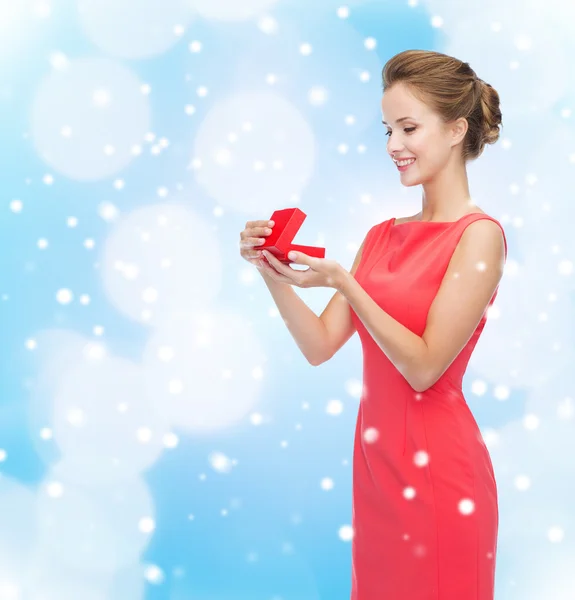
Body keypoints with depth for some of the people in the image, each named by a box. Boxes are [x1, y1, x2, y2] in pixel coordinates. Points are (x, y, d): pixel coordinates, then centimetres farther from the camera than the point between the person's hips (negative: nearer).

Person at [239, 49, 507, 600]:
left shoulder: (479, 235, -11)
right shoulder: (382, 236, 7)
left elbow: (424, 367, -17)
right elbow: (320, 345, 2)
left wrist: (342, 282, -22)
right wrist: (273, 275, -11)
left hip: (436, 467, -6)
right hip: (376, 458, 6)